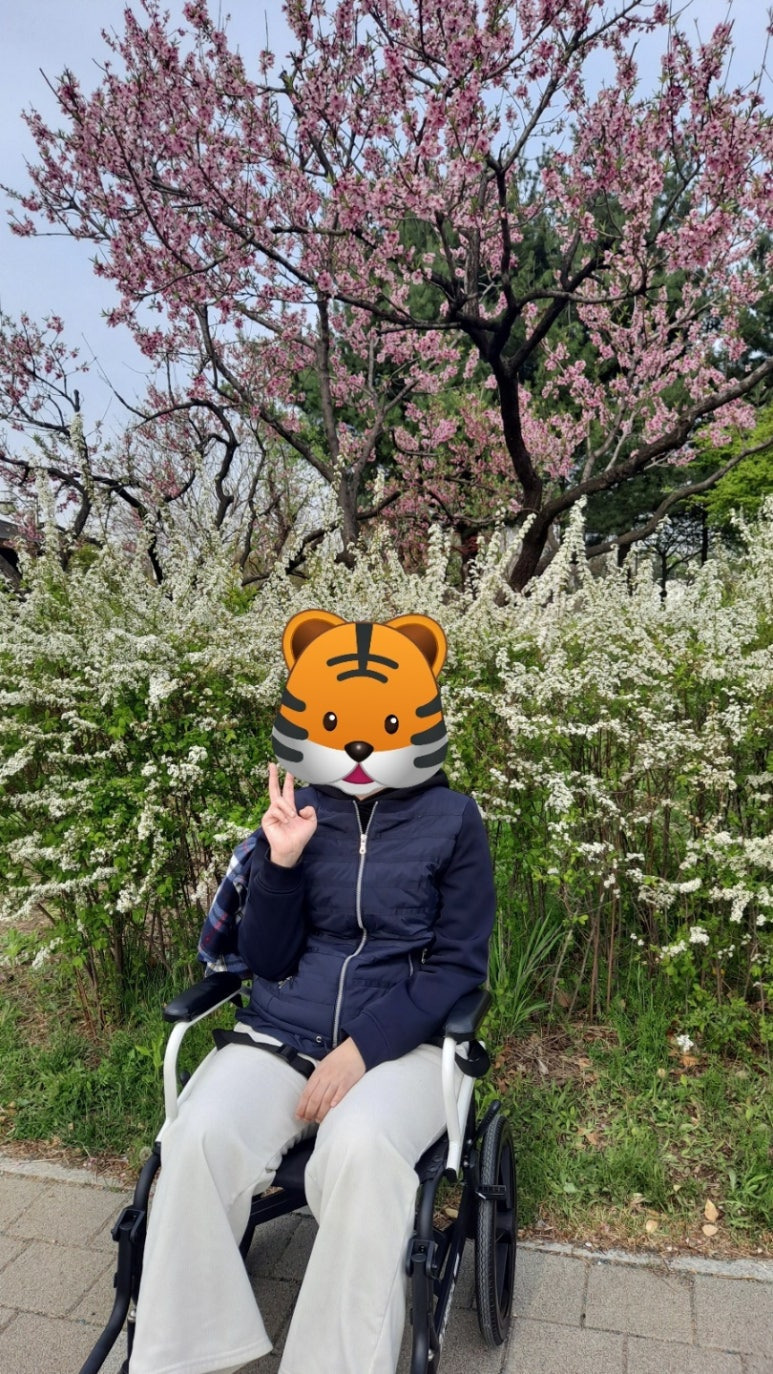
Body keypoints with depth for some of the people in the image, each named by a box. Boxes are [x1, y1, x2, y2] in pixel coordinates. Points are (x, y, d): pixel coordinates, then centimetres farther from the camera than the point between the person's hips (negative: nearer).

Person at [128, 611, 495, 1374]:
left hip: (398, 1040, -2)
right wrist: (281, 862, -15)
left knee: (360, 1148, -33)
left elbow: (458, 964, -2)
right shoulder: (297, 812, 3)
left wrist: (363, 1048, -15)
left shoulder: (450, 819, -3)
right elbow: (266, 962, 3)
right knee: (200, 1134, -25)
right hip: (281, 1031, 3)